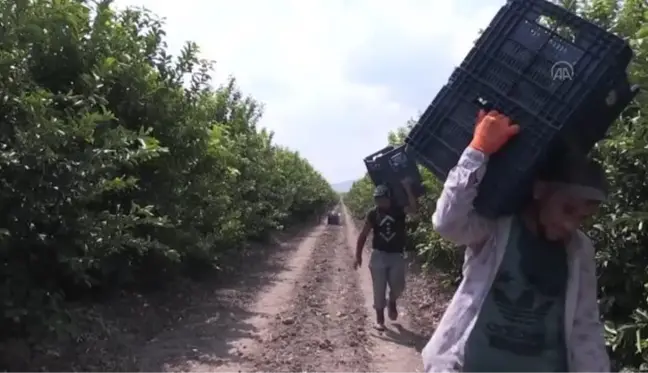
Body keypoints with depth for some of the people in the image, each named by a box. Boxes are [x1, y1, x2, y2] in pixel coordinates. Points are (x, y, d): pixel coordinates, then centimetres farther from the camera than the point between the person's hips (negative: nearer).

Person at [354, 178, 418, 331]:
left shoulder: (399, 209, -4)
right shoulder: (373, 214, -2)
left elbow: (414, 208, -25)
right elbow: (363, 235, 2)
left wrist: (407, 189, -26)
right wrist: (358, 255, -3)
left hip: (397, 255, 0)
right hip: (379, 255, 0)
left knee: (398, 286, -5)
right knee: (379, 289, 1)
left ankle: (392, 302, 29)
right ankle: (379, 318, 15)